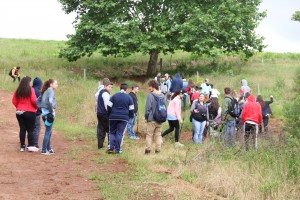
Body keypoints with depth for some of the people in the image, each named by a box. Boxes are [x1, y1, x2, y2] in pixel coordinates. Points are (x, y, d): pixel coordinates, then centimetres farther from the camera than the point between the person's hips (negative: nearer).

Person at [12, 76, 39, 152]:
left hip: (19, 112, 5)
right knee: (30, 130, 3)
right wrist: (36, 107, 1)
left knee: (22, 129, 9)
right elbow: (34, 100, -17)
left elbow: (14, 101, 5)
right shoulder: (31, 90, -9)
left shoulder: (18, 91, 5)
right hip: (29, 112, -4)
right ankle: (31, 146, 1)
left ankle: (22, 146, 10)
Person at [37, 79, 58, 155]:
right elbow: (50, 101, -28)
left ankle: (49, 149, 27)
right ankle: (44, 150, 3)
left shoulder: (45, 91, 13)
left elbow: (38, 101, 18)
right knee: (48, 132, -1)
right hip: (49, 113, -9)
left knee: (49, 132, 18)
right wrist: (52, 110, -20)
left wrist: (41, 108, 12)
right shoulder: (51, 91, -13)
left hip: (44, 113, 9)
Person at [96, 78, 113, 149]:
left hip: (99, 113, 9)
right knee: (109, 129, -3)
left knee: (101, 130, 9)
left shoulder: (100, 92, 17)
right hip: (105, 114, -9)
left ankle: (100, 145, 8)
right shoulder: (105, 94, -14)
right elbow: (107, 105, -18)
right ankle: (110, 144, -4)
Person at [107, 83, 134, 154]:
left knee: (112, 132, 11)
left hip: (113, 117, 1)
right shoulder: (129, 97, 2)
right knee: (120, 133, 2)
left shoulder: (114, 96, 2)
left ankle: (111, 147, -1)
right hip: (124, 118, -1)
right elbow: (131, 109, 2)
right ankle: (117, 149, 0)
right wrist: (130, 116, 18)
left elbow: (109, 106, 0)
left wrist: (110, 114, 14)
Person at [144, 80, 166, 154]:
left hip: (152, 119, -5)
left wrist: (146, 116, -2)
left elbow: (148, 108, -14)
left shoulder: (150, 95, -14)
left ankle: (148, 149, 1)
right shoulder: (162, 95, 5)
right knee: (158, 135, 11)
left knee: (149, 134, 4)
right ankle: (158, 149, 11)